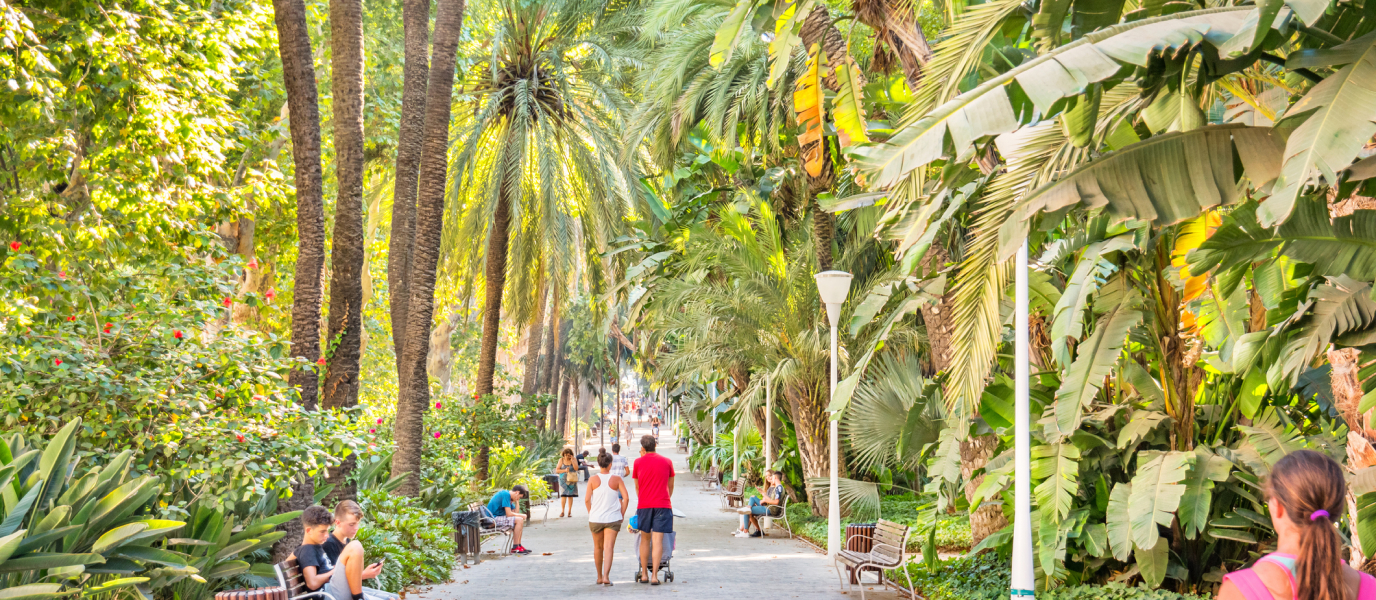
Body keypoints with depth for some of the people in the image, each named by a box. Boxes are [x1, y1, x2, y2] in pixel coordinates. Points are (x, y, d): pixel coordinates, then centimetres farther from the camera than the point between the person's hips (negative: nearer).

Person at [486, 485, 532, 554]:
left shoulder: (508, 495, 15)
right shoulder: (506, 494, -16)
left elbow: (515, 512, 13)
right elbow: (509, 514, -20)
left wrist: (517, 501, 6)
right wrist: (522, 515, -7)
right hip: (493, 519, -11)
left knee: (520, 520, 14)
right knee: (519, 520, -19)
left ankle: (519, 545, 11)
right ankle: (515, 548, -15)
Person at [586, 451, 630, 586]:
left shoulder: (593, 480, -2)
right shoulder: (616, 479, -3)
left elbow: (587, 500, -4)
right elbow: (625, 498, -6)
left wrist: (591, 513, 10)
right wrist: (622, 514, 4)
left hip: (595, 518, 1)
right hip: (612, 519, -1)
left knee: (598, 548, 15)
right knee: (609, 547, -5)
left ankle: (599, 577, 25)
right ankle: (606, 576, -20)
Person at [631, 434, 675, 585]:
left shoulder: (638, 462, 5)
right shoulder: (667, 462, 6)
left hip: (644, 505, 1)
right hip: (663, 505, -1)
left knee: (645, 539, 13)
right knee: (658, 540, -4)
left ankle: (644, 574, 14)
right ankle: (654, 575, -9)